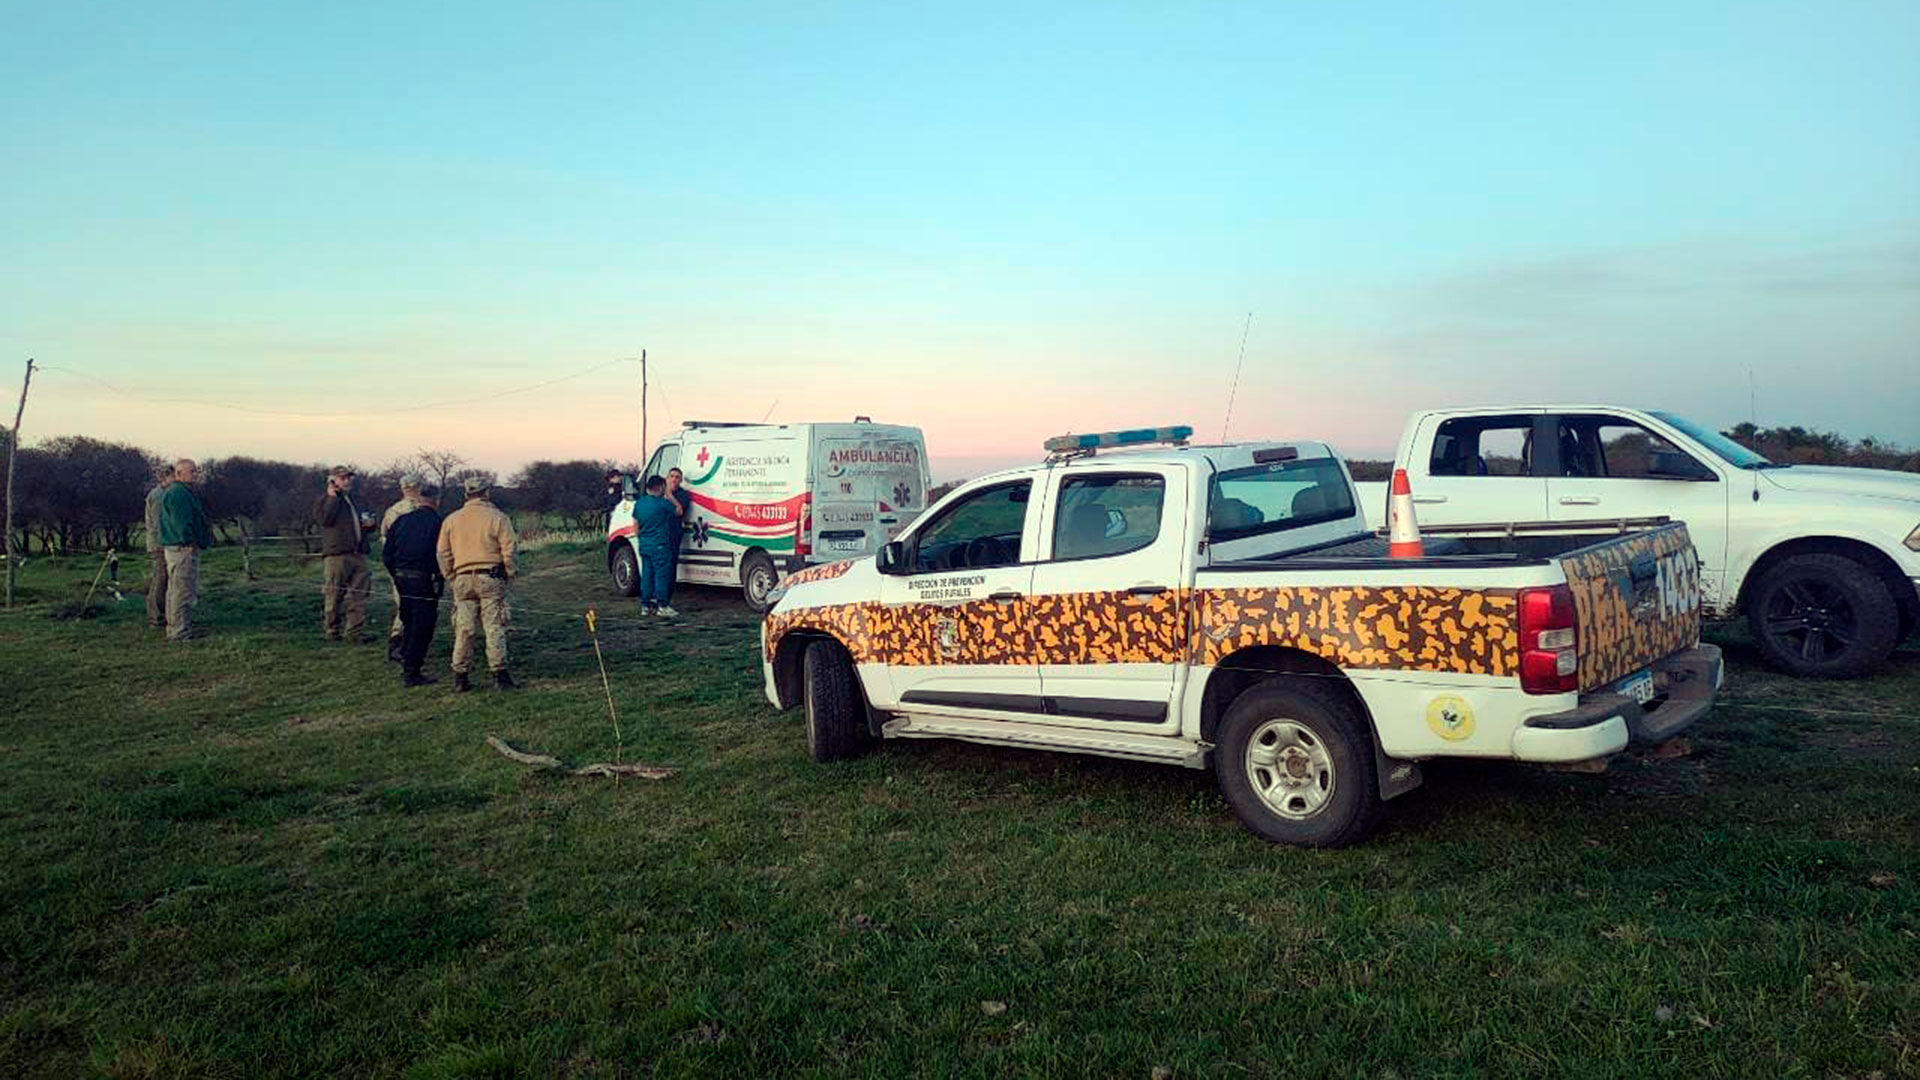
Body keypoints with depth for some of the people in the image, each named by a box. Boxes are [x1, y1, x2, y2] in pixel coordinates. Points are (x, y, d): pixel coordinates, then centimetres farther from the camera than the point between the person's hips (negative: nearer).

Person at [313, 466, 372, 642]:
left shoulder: (352, 501, 26)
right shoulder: (323, 501, 4)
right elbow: (325, 519, -16)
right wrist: (332, 497, -11)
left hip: (358, 555, 6)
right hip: (336, 556, -6)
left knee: (359, 595, -1)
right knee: (334, 596, -1)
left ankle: (353, 632, 3)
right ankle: (332, 631, 8)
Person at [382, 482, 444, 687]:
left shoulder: (401, 521, 7)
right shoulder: (437, 523, -9)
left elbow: (386, 555, 8)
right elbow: (442, 556, -11)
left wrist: (397, 577, 18)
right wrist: (440, 580, 4)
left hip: (402, 580, 6)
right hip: (424, 581, -6)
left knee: (408, 624, 18)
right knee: (422, 627, 1)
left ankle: (406, 667, 23)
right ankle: (412, 673, 1)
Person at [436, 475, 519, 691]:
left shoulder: (451, 520, 9)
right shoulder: (497, 518, -3)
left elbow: (443, 553, 11)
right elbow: (509, 551, -6)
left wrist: (451, 577, 19)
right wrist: (510, 575, 5)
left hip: (462, 578, 4)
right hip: (490, 578, -4)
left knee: (464, 628, 8)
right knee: (495, 627, -1)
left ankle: (460, 677, 10)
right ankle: (500, 675, -2)